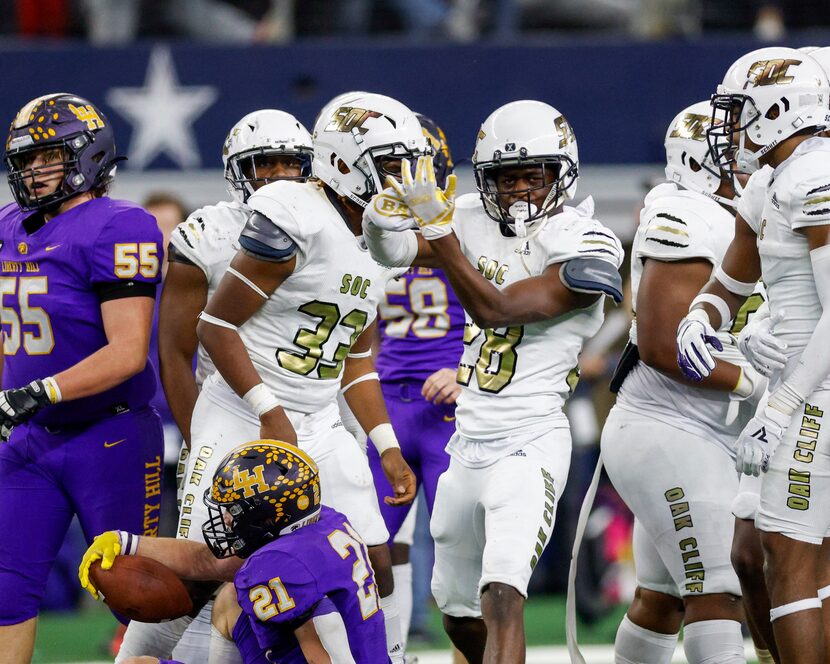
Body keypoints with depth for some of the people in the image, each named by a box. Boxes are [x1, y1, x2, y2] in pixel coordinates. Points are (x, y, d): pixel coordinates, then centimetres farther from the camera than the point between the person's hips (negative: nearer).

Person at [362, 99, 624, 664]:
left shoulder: (583, 246, -12)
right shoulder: (478, 223, 7)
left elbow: (495, 310, -20)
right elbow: (395, 251, -4)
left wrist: (439, 230, -25)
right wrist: (387, 219, -27)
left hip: (530, 443, -7)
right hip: (469, 443, 7)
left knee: (502, 598, -25)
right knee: (462, 617, 19)